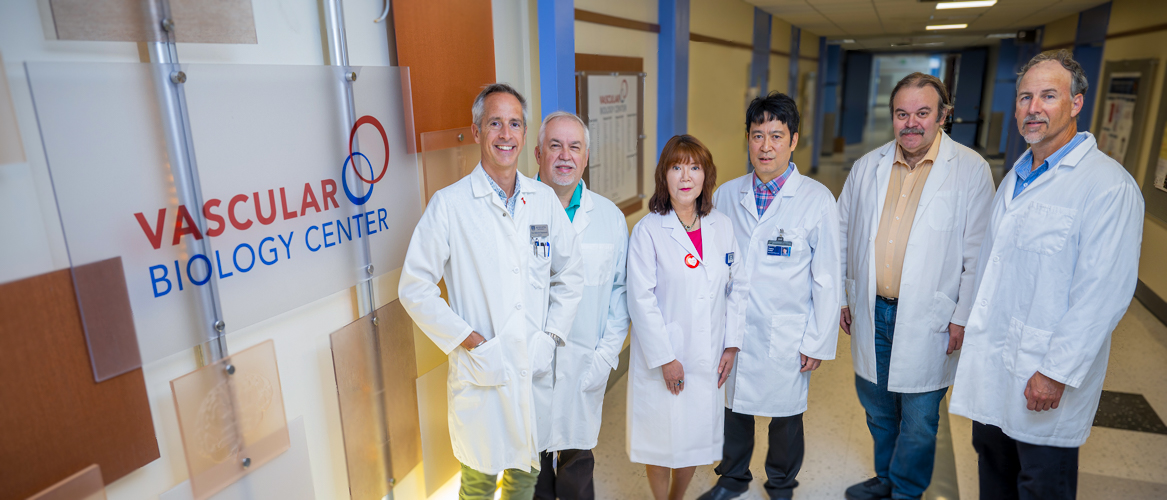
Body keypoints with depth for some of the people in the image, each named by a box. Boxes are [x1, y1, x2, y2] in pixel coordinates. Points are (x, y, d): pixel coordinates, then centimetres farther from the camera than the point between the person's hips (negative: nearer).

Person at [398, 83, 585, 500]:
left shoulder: (545, 200, 3)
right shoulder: (448, 204, -8)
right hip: (480, 372, -3)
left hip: (538, 368, 4)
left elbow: (571, 274, 11)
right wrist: (464, 339, -12)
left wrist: (551, 335, 1)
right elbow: (414, 289, -7)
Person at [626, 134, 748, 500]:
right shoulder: (648, 231, -10)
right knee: (661, 440, 9)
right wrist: (664, 358, -14)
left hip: (708, 358, 4)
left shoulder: (722, 226, 3)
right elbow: (641, 299, -13)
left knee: (696, 438, 16)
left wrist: (732, 344, 3)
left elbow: (737, 287, 8)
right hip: (662, 357, -4)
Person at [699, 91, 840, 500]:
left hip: (787, 337, -2)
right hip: (732, 330, 2)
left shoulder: (817, 199, -8)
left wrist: (818, 342, -5)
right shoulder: (726, 195, 0)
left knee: (785, 414, 14)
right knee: (734, 407, 16)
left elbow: (826, 279, -5)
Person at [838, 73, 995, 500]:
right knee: (877, 407, 20)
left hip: (927, 319, -4)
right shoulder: (867, 167, 3)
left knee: (918, 420, 9)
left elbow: (977, 253, -7)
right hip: (871, 312, 4)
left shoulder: (971, 170, -7)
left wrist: (963, 317, -9)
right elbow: (844, 236, 10)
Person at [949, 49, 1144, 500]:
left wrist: (1056, 372, -21)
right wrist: (968, 322, 15)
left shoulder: (1108, 185, -17)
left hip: (1045, 373, -7)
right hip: (991, 360, 7)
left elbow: (1103, 294, -21)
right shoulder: (1016, 176, 10)